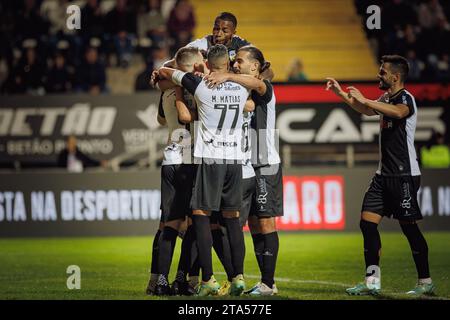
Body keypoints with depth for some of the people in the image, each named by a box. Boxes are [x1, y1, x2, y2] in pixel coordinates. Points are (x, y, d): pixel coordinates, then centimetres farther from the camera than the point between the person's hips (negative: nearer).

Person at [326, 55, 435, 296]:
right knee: (367, 222, 2)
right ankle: (372, 281, 3)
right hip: (384, 174, 9)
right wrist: (342, 94, 22)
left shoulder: (405, 98, -13)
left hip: (404, 175, -9)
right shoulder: (387, 99, 15)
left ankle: (425, 282, 5)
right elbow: (368, 110, 33)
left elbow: (399, 112, -37)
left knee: (409, 226, -5)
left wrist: (365, 100, -38)